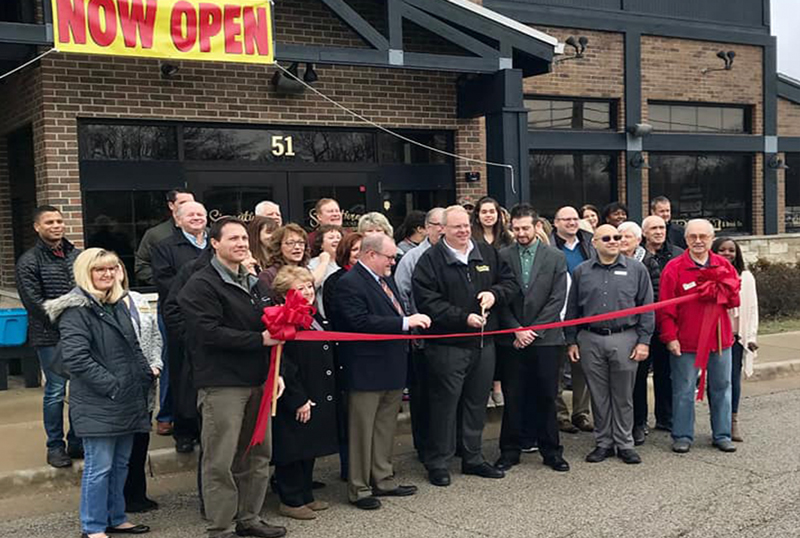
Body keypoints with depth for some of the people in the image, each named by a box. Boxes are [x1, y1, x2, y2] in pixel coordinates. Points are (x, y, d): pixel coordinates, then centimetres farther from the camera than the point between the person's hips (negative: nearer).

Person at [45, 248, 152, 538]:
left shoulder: (117, 304, 14)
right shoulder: (76, 309, -11)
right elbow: (76, 357, -19)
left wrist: (146, 375, 8)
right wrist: (112, 386, -19)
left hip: (127, 401, 8)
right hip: (97, 405, -8)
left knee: (120, 463, 15)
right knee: (99, 466, -2)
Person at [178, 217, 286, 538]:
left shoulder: (254, 283, 17)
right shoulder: (201, 285, -8)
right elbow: (210, 332, -19)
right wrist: (260, 340, -17)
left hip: (257, 381, 8)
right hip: (221, 384, -7)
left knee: (258, 455, 13)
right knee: (220, 461, -1)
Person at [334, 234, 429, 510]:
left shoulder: (386, 279, 14)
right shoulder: (350, 284, -16)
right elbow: (361, 323, -26)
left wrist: (412, 321, 4)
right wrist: (405, 322, -25)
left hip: (392, 368, 9)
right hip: (366, 371, -9)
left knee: (386, 428, 18)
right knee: (362, 431, 2)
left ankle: (383, 480, 31)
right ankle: (359, 489, 13)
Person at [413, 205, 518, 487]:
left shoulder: (488, 253, 9)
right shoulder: (430, 260, -7)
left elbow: (510, 282, 15)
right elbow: (427, 302, -14)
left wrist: (495, 294, -7)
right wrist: (463, 318, -19)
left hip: (484, 342, 5)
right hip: (447, 345, -5)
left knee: (477, 402, 15)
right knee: (445, 403, 0)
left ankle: (473, 458, 28)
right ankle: (437, 463, 12)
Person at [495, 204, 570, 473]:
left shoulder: (556, 257, 3)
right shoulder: (502, 257, 3)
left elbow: (557, 299, -2)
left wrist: (533, 330, -8)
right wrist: (516, 330, -9)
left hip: (545, 339, 0)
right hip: (511, 340, 0)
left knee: (546, 397, 6)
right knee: (513, 398, 6)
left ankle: (551, 451, 18)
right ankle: (510, 451, 17)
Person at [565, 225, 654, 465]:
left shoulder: (636, 269, 4)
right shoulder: (581, 272, 8)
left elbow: (647, 308, 2)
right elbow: (572, 309, 11)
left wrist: (644, 341, -4)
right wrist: (571, 341, 6)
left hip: (625, 339, -1)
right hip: (591, 340, 1)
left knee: (623, 396, 6)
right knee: (599, 396, 8)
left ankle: (625, 444, 17)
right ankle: (603, 443, 19)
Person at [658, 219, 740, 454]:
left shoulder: (724, 266, 6)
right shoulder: (674, 268, -5)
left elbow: (735, 299, 8)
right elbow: (665, 307, -6)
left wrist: (720, 293, -13)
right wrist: (670, 336, -11)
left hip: (720, 338, 4)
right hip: (686, 342, -3)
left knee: (721, 388, 12)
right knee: (684, 390, 3)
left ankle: (722, 435, 23)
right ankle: (682, 436, 14)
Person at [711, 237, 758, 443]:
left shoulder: (745, 277, 8)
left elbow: (752, 308, 8)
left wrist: (752, 336, 2)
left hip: (737, 335, 1)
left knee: (734, 378, 2)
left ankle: (733, 422, 15)